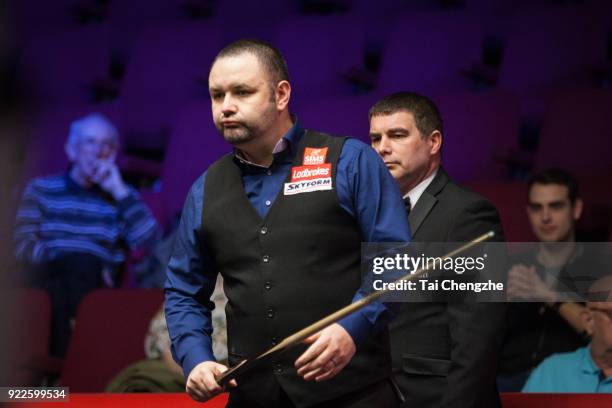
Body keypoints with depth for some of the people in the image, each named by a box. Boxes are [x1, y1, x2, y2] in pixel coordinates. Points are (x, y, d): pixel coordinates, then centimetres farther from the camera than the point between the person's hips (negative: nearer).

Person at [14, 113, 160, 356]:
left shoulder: (120, 196, 18)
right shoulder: (41, 189, 18)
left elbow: (151, 244, 1)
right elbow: (23, 247, 3)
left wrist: (120, 191, 1)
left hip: (97, 290, 0)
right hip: (46, 281, 0)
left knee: (86, 266, -34)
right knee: (82, 262, -33)